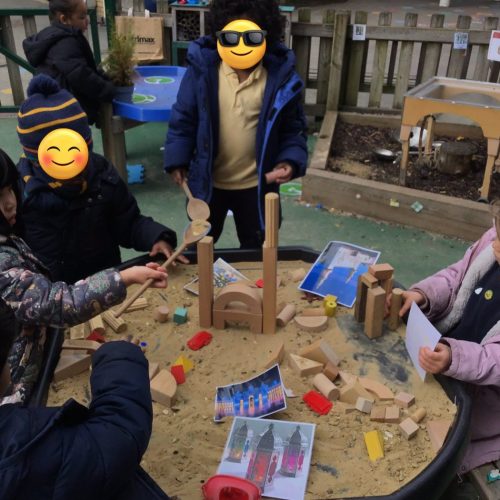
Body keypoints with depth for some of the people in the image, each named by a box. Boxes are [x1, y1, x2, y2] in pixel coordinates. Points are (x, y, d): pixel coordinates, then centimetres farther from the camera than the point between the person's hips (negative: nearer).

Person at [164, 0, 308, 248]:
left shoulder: (281, 76, -11)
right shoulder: (202, 68, -11)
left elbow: (293, 128, -2)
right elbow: (183, 118, -4)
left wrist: (291, 160, -17)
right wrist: (177, 160, -7)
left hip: (255, 184, 0)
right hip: (207, 181, 1)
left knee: (254, 247, 20)